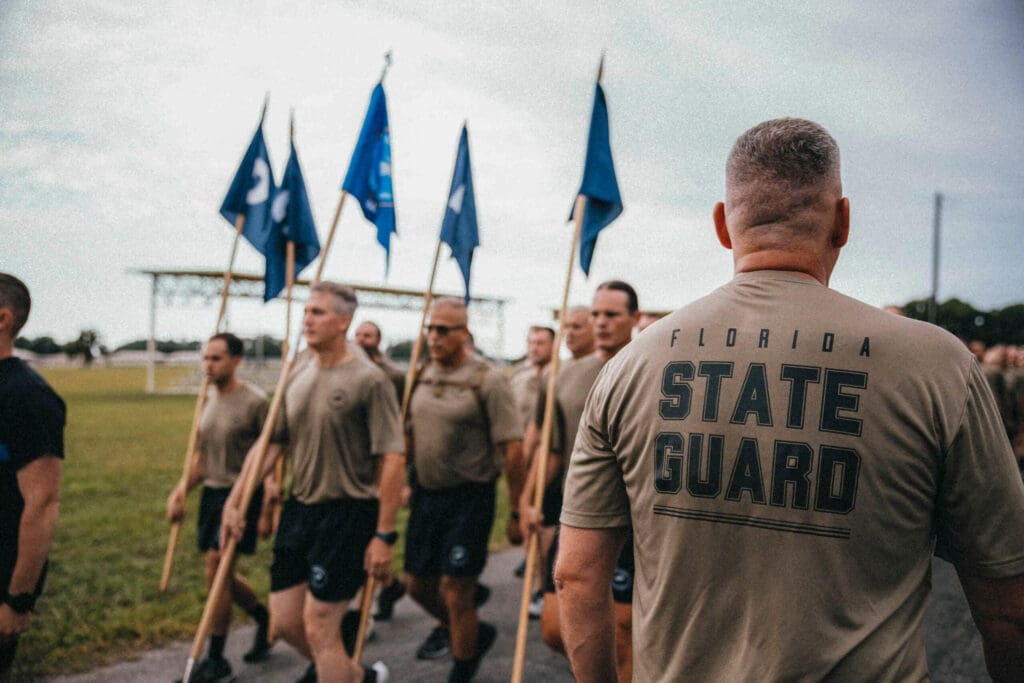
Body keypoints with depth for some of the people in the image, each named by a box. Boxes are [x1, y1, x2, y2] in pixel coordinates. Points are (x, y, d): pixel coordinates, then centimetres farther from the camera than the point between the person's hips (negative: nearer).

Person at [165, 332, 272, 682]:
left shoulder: (255, 402, -13)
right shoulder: (210, 400, 10)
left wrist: (268, 511, -15)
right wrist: (181, 491, 8)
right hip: (212, 493, 8)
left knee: (216, 569, -10)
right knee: (221, 573, 12)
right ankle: (264, 618, 36)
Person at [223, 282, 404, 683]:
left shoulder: (368, 379, -12)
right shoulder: (297, 378, 8)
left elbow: (393, 459, -15)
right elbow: (268, 445, 12)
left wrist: (384, 534, -17)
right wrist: (234, 501, 5)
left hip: (347, 514, -7)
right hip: (299, 509, 7)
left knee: (318, 625, -4)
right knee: (285, 621, 12)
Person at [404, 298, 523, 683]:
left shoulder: (487, 380, -14)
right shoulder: (421, 377, 6)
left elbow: (511, 447, -15)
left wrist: (518, 508, -14)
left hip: (469, 497, -7)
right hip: (425, 493, 7)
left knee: (455, 590, -3)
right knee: (417, 583, 15)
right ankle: (474, 634, 41)